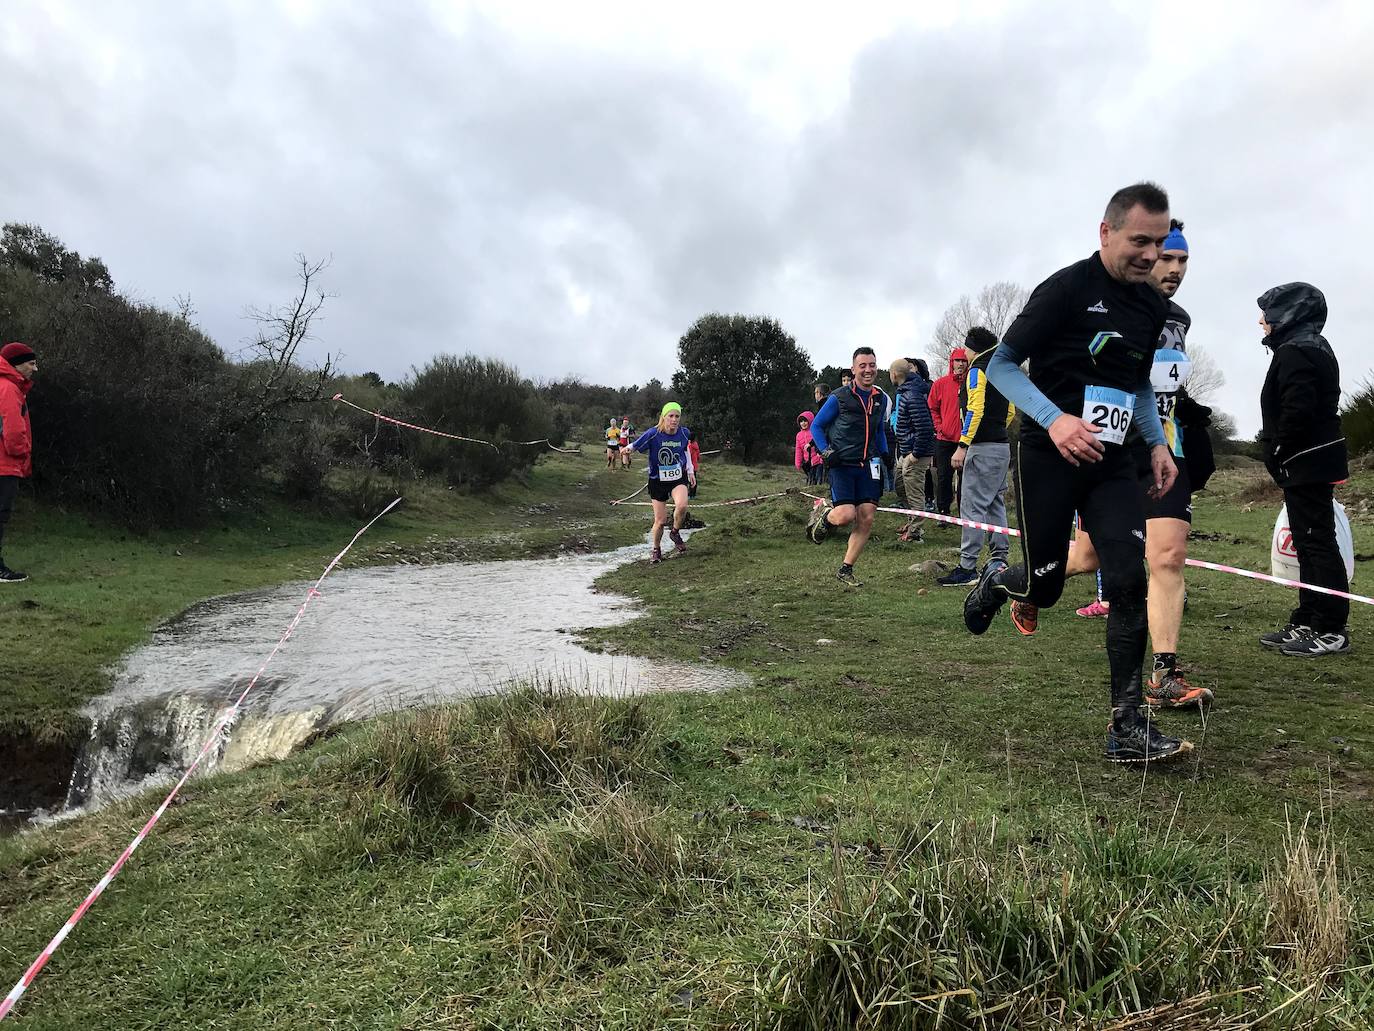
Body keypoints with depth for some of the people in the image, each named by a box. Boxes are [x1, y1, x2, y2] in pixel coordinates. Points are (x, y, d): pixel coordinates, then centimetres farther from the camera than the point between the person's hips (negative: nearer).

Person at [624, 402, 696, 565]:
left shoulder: (683, 433, -5)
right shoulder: (653, 434, -17)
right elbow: (636, 445, -16)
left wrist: (690, 470, 14)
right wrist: (628, 448, -38)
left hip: (679, 478, 2)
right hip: (658, 480, -2)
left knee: (682, 505, -29)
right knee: (660, 520, 1)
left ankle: (675, 533, 2)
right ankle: (656, 550, 30)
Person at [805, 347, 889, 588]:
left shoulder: (880, 398, 10)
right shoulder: (839, 397, -5)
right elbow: (816, 426, 2)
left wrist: (884, 455, 14)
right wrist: (826, 451, -12)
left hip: (866, 465, 5)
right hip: (841, 464, -5)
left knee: (866, 519, -3)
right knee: (846, 515, -19)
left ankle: (846, 569, 10)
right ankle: (823, 515, 17)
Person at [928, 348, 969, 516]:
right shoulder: (941, 384, 3)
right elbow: (932, 408, 8)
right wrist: (939, 428, -2)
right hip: (945, 439, 0)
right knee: (944, 477, 3)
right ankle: (943, 512, 11)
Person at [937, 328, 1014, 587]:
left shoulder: (977, 370, -8)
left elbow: (975, 409, -19)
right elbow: (1010, 411, 22)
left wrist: (962, 446, -22)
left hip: (982, 448, -9)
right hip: (1002, 446, 9)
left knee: (972, 507, -9)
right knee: (995, 504, 14)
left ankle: (967, 568, -9)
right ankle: (999, 560, 18)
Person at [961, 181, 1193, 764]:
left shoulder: (1153, 306, 11)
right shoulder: (1067, 288, -10)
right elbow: (1001, 364, -11)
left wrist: (1157, 443, 10)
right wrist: (1054, 418, -25)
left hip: (1112, 463, 5)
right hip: (1049, 456, -5)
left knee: (1130, 582, -9)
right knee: (1044, 588, 2)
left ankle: (1128, 729, -3)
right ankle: (994, 583, 39)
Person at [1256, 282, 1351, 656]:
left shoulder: (1295, 352, -14)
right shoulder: (1316, 348, 19)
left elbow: (1297, 411, -24)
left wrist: (1277, 453, -14)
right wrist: (1279, 454, 15)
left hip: (1304, 463, -11)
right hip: (1316, 460, 11)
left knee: (1316, 542, -7)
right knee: (1311, 542, 13)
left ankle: (1332, 630, -3)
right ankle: (1307, 622, 21)